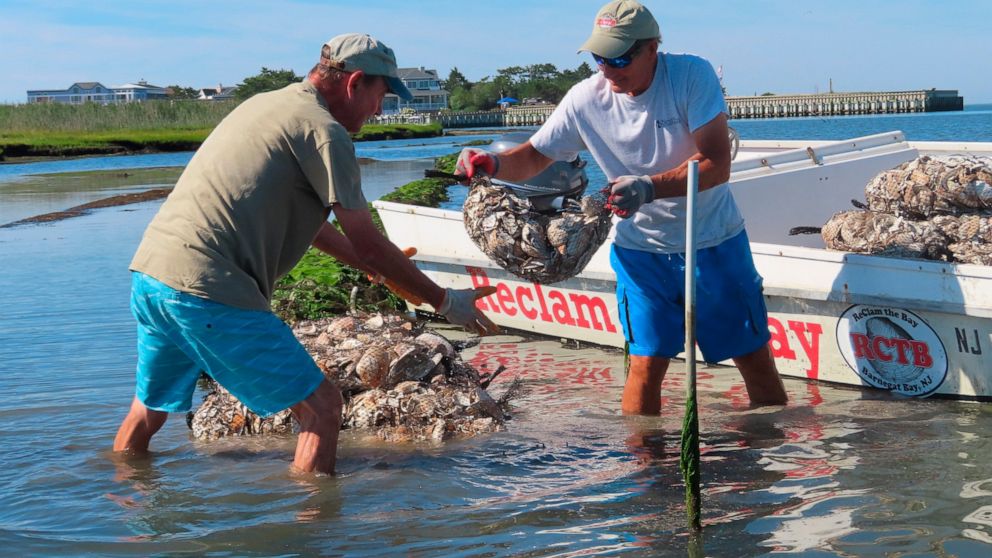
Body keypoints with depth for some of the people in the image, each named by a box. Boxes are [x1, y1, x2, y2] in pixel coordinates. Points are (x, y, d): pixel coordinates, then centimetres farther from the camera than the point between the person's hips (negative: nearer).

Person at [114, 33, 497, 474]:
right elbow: (367, 243, -5)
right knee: (321, 408, 0)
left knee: (149, 410, 27)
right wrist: (445, 302, 5)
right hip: (205, 290, -10)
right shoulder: (323, 131, -6)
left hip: (148, 269, 10)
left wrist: (376, 267, 36)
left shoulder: (266, 104, 23)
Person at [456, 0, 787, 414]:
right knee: (646, 363, -5)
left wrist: (649, 187, -37)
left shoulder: (693, 76, -17)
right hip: (641, 248, 1)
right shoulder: (586, 99, -11)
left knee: (754, 355, 6)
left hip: (714, 242, -1)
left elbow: (717, 165, -23)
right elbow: (534, 156, -1)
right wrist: (493, 163, -24)